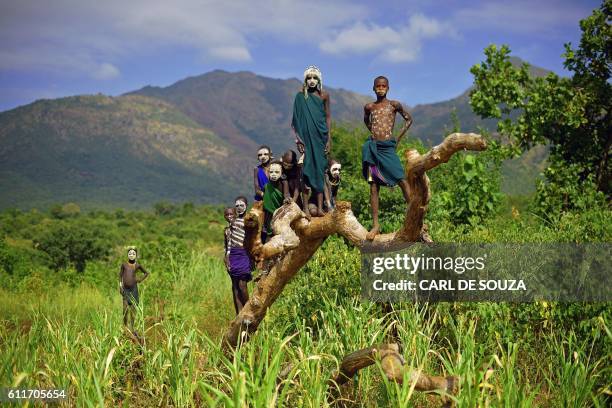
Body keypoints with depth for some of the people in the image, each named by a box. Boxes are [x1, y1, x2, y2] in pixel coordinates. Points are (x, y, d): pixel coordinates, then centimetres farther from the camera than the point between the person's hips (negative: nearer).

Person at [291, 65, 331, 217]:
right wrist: (298, 139, -4)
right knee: (307, 169, -4)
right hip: (306, 137, -1)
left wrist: (329, 139, 0)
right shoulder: (300, 96, 4)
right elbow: (297, 120, 3)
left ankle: (320, 207, -4)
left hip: (320, 137, 1)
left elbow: (328, 117, 7)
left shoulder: (324, 95, 6)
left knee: (319, 170, -1)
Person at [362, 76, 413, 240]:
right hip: (372, 147, 2)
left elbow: (408, 119, 12)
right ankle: (375, 225, 3)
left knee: (402, 181, -10)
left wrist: (398, 139, 6)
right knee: (373, 186, 1)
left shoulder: (394, 105, 1)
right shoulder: (369, 107, 9)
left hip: (388, 148, -2)